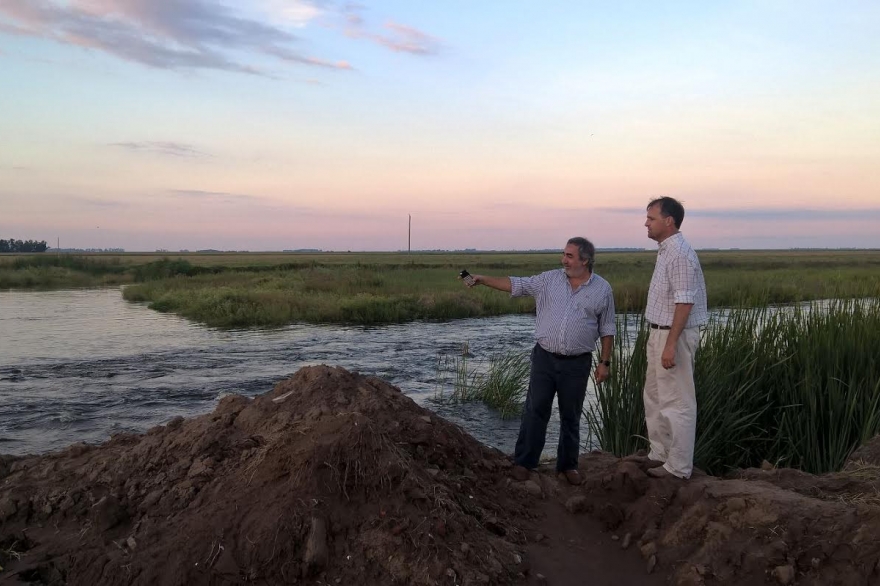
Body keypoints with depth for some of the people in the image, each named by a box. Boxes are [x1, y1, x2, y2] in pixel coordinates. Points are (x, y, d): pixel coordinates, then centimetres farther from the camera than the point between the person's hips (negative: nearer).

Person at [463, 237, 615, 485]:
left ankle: (568, 465, 25)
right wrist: (484, 279, -10)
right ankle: (523, 461, 13)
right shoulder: (549, 279, 2)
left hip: (577, 363, -1)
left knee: (571, 416, 10)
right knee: (535, 411, 3)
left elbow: (606, 329, 4)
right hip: (544, 358, 1)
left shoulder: (602, 289, 0)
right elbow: (516, 284, -1)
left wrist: (605, 362, 1)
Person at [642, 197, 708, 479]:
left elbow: (684, 303, -23)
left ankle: (678, 467, 8)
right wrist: (659, 340, 19)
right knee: (654, 397, 18)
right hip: (659, 332, 11)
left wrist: (671, 344, -26)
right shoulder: (665, 251, 13)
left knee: (676, 402, -2)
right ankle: (659, 454, 30)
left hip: (674, 335, -11)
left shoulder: (680, 254, -18)